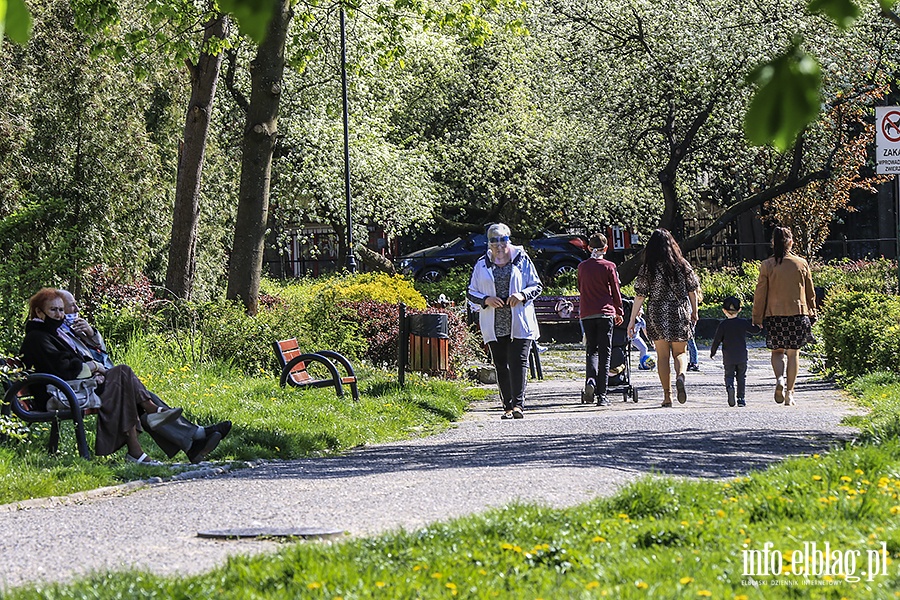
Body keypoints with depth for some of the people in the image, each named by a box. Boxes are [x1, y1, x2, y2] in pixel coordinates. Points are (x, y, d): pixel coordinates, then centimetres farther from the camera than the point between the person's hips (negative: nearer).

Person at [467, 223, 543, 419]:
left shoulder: (522, 260, 5)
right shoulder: (482, 265, 9)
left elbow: (537, 286, 8)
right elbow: (471, 293, 12)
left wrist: (522, 295, -12)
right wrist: (486, 300, -9)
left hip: (520, 324, -2)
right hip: (494, 326, 2)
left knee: (518, 362, -12)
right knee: (501, 365, 4)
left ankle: (518, 404, -14)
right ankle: (508, 406, 9)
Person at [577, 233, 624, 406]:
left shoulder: (582, 266, 5)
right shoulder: (609, 267, -4)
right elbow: (615, 291, 1)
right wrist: (619, 312, 14)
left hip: (586, 313, 2)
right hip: (606, 312, -2)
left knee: (591, 349, 12)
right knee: (604, 353, 1)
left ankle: (590, 379, -17)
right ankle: (602, 394, -2)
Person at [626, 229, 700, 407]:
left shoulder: (647, 269, -5)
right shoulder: (682, 265, -1)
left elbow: (639, 296, -6)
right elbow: (692, 291, 6)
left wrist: (632, 320, 0)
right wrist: (694, 313, 20)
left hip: (657, 314, -1)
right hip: (680, 313, 1)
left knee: (662, 356, 8)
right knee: (680, 352, 11)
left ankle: (667, 395, 5)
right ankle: (680, 375, -22)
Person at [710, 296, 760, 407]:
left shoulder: (722, 325, -5)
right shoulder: (743, 323, -1)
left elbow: (717, 340, -3)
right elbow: (755, 330, 12)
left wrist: (712, 352, 11)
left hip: (728, 356, -1)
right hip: (742, 356, 1)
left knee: (729, 375, 8)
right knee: (741, 376, 10)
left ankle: (729, 387, -24)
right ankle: (741, 398, 4)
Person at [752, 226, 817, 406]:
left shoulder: (767, 265, -4)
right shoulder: (802, 264, 1)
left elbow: (760, 294, -2)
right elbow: (810, 292, 8)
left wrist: (757, 317, 6)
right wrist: (811, 314, 19)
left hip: (774, 315, -1)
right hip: (798, 313, 1)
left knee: (777, 351, 13)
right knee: (793, 353, 8)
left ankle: (780, 378, -15)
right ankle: (789, 393, 8)